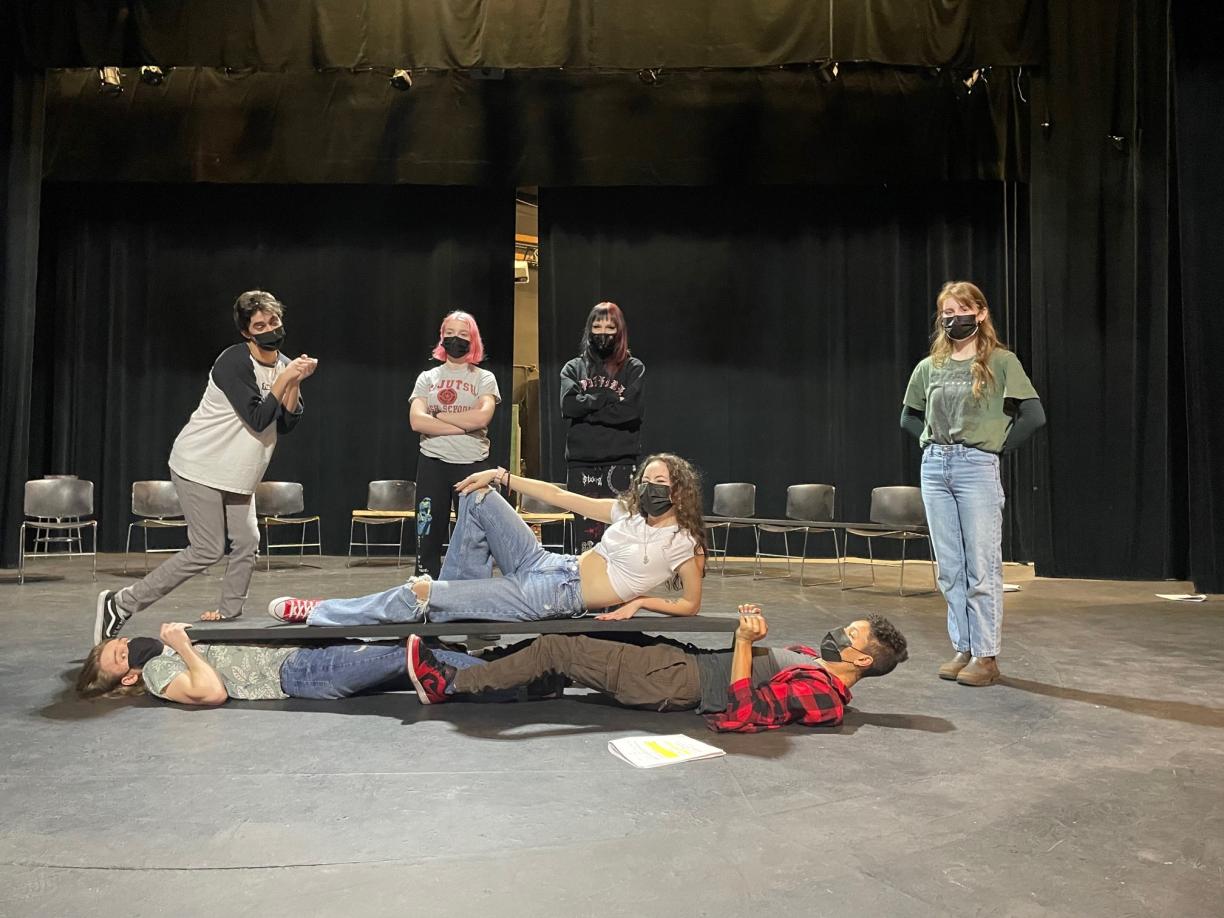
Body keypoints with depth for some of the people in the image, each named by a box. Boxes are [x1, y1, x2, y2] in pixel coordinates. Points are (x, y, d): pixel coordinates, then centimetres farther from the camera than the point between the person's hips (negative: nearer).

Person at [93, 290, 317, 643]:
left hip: (237, 474, 8)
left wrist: (296, 382, -12)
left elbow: (286, 424, 0)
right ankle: (120, 603, 2)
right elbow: (258, 419, -25)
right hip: (200, 467, -8)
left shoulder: (284, 365, 5)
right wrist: (285, 378, -24)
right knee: (207, 551, -8)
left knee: (247, 544, 4)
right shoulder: (233, 362, -19)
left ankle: (228, 614, 19)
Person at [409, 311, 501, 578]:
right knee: (428, 536, 4)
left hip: (473, 464, -1)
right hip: (433, 464, 1)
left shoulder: (484, 378, 6)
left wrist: (438, 415, -6)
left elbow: (481, 417, -14)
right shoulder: (427, 378, 10)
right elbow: (417, 421, -6)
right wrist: (464, 425, -11)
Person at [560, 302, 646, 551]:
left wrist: (587, 409, -5)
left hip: (621, 462, -2)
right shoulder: (573, 368, 14)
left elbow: (630, 410, -8)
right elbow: (568, 405, -3)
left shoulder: (634, 368, 8)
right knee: (586, 537, 2)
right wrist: (608, 397, -5)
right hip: (581, 462, 2)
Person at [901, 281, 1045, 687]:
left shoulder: (1001, 362, -2)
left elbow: (1034, 415, -8)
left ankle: (986, 656, 7)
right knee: (950, 569, 9)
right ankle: (962, 649, 18)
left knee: (981, 568, -2)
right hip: (934, 467, 5)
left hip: (977, 467, -5)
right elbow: (908, 417, 21)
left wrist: (999, 445, -5)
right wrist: (937, 440, 8)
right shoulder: (929, 367, 10)